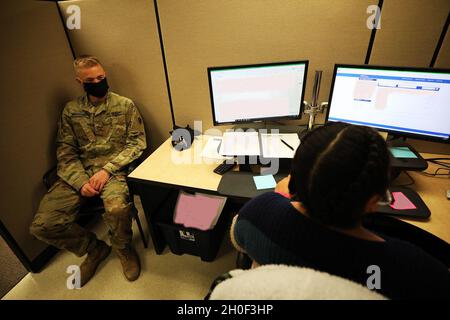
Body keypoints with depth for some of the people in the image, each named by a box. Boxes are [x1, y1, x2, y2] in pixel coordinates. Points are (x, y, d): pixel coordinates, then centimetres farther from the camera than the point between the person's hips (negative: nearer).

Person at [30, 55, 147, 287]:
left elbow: (137, 143, -3)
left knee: (117, 208, -34)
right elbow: (65, 151, 7)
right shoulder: (70, 110, 12)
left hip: (114, 170, -3)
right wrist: (81, 181, -11)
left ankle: (123, 248, 1)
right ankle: (94, 249, 13)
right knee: (42, 225, -13)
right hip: (78, 173, 4)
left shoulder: (125, 105, 4)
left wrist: (107, 169, -14)